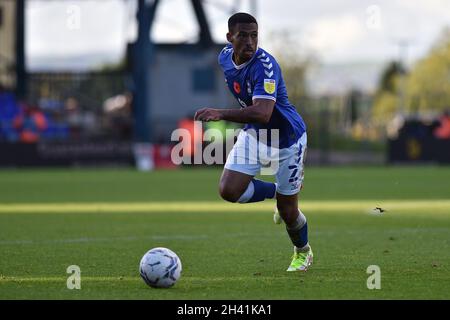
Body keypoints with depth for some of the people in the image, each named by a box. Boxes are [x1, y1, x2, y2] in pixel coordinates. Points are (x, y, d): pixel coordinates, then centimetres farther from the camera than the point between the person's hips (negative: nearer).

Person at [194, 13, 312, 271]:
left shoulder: (265, 65, -32)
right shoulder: (225, 57, -8)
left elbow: (262, 113, -45)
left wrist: (221, 114, -55)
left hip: (286, 139, -6)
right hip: (253, 134, 6)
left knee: (287, 211, 3)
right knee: (229, 190, -14)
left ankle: (303, 253, 35)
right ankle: (276, 192, 18)